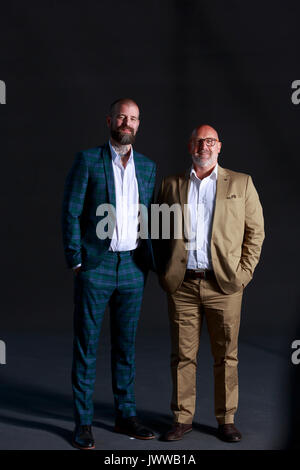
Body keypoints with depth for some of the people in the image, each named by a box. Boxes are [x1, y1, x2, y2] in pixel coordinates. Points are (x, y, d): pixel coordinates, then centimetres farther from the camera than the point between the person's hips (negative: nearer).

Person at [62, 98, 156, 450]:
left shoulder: (147, 166, 11)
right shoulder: (87, 160, -2)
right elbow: (70, 213, -4)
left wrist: (149, 262, 5)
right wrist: (75, 261, -9)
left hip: (133, 267, 4)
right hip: (95, 265, -4)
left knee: (126, 344, 12)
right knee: (86, 344, 3)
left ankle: (125, 415, 24)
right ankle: (83, 422, 14)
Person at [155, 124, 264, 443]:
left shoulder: (241, 183, 8)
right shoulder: (170, 185, 11)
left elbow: (255, 230, 6)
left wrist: (243, 272, -2)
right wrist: (164, 273, 4)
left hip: (223, 284, -1)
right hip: (182, 285, 1)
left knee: (226, 355, 6)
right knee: (182, 355, 6)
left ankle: (226, 420, 19)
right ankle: (182, 418, 19)